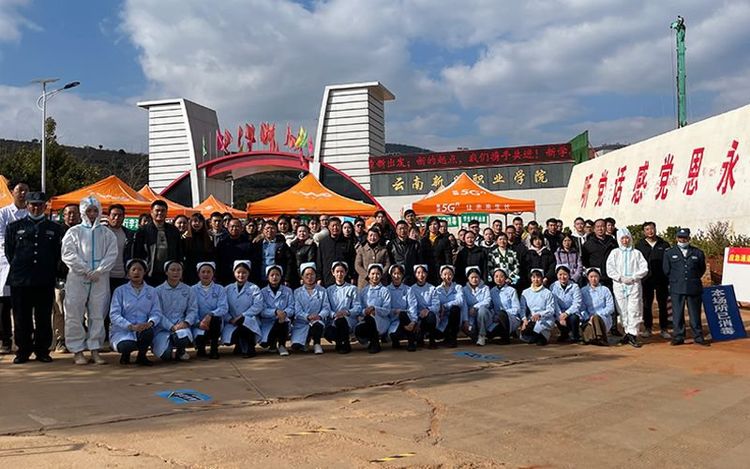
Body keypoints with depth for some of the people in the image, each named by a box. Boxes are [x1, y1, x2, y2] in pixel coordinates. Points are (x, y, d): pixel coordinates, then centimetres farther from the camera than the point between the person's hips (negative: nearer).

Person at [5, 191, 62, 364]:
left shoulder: (54, 229, 10)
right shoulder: (14, 227, 9)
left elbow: (58, 253, 11)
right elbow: (8, 252, 11)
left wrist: (49, 272, 5)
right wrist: (18, 269, 6)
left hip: (45, 281, 0)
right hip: (20, 281, 0)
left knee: (44, 318, 4)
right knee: (21, 318, 4)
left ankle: (42, 351, 14)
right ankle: (23, 351, 15)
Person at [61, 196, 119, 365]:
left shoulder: (106, 233, 11)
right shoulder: (74, 232, 7)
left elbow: (112, 255, 2)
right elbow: (68, 255, -3)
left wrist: (98, 271, -10)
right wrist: (86, 271, -10)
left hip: (100, 279, 1)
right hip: (77, 278, -1)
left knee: (98, 315, 2)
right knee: (75, 315, -1)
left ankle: (95, 350, 9)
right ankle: (77, 351, 7)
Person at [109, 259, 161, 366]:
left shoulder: (151, 291, 11)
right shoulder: (120, 291, 3)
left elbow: (157, 312, 3)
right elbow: (114, 315, -6)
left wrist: (150, 323, -22)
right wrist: (131, 326, -22)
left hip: (142, 329, 2)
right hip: (122, 330, -2)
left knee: (149, 332, -35)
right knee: (127, 345, -36)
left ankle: (141, 356, -1)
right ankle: (125, 354, 7)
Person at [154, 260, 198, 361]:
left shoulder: (188, 290, 11)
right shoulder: (158, 291, 3)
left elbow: (193, 310, 6)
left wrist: (186, 322, -15)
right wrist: (172, 327, -17)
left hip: (181, 326, 1)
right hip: (162, 328, -1)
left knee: (182, 336, -36)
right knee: (165, 354, -26)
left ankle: (180, 351, 3)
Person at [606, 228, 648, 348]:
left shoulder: (636, 253, 10)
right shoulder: (614, 253, 10)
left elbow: (644, 269, 3)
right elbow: (610, 269, 3)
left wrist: (633, 278, -8)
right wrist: (621, 278, -8)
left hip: (634, 285, -1)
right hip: (619, 285, 1)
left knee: (634, 310, -8)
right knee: (623, 310, 1)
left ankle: (632, 334, -9)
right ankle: (628, 332, 10)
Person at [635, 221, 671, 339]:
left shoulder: (664, 244, 6)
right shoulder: (639, 245, 5)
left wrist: (668, 278, -2)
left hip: (662, 280, 0)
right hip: (646, 280, 0)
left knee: (663, 305, 4)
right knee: (647, 305, 5)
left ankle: (664, 329, 11)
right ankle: (647, 328, 13)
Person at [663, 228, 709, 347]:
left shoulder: (698, 253, 9)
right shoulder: (669, 253, 8)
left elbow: (702, 269, 18)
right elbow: (666, 270, 12)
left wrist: (694, 279, 15)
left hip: (694, 288, 0)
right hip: (677, 289, 0)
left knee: (695, 314, 5)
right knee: (677, 314, 0)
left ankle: (698, 337, 13)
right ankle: (678, 337, 8)